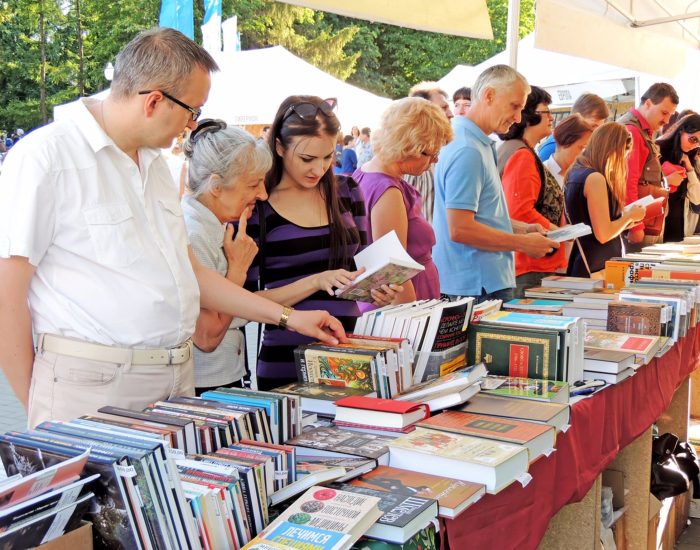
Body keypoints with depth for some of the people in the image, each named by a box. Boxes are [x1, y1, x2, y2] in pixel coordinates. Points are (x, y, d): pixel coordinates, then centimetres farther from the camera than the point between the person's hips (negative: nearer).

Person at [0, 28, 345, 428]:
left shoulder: (155, 165, 16)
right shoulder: (46, 157, -10)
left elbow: (189, 270, 21)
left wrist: (287, 317, 18)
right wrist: (35, 408, -11)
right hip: (91, 386, -7)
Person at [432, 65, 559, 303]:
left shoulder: (480, 145, 14)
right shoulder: (467, 151, -19)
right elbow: (460, 229, -24)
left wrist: (520, 228, 12)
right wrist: (523, 243, -15)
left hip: (490, 281, 10)